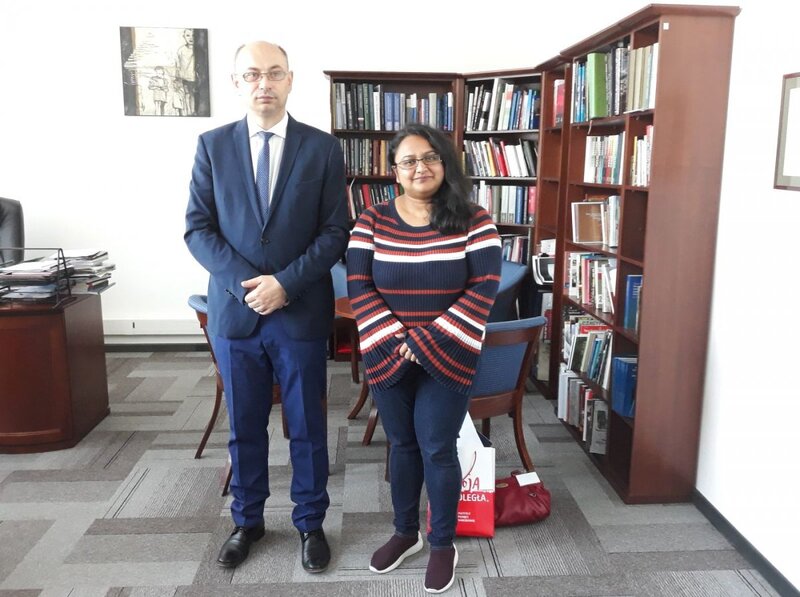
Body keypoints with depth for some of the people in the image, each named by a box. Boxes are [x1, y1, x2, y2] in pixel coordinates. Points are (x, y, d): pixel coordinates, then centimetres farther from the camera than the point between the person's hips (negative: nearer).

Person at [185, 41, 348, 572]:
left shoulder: (323, 148, -1)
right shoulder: (212, 145, 3)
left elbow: (336, 231, -4)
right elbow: (198, 228, 0)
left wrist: (285, 282, -15)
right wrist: (246, 282, -14)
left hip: (302, 311, -1)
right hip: (234, 310, 2)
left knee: (307, 427, 10)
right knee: (244, 427, 14)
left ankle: (311, 523, 29)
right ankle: (248, 521, 34)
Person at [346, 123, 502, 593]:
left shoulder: (474, 221, -6)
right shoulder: (372, 221, -2)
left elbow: (483, 289, -10)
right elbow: (359, 287, -5)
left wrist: (428, 341, -16)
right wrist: (395, 341, -15)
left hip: (446, 357, -2)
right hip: (388, 356, 2)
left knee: (437, 449, 4)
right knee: (402, 444, 15)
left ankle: (444, 544, 25)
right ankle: (406, 532, 35)